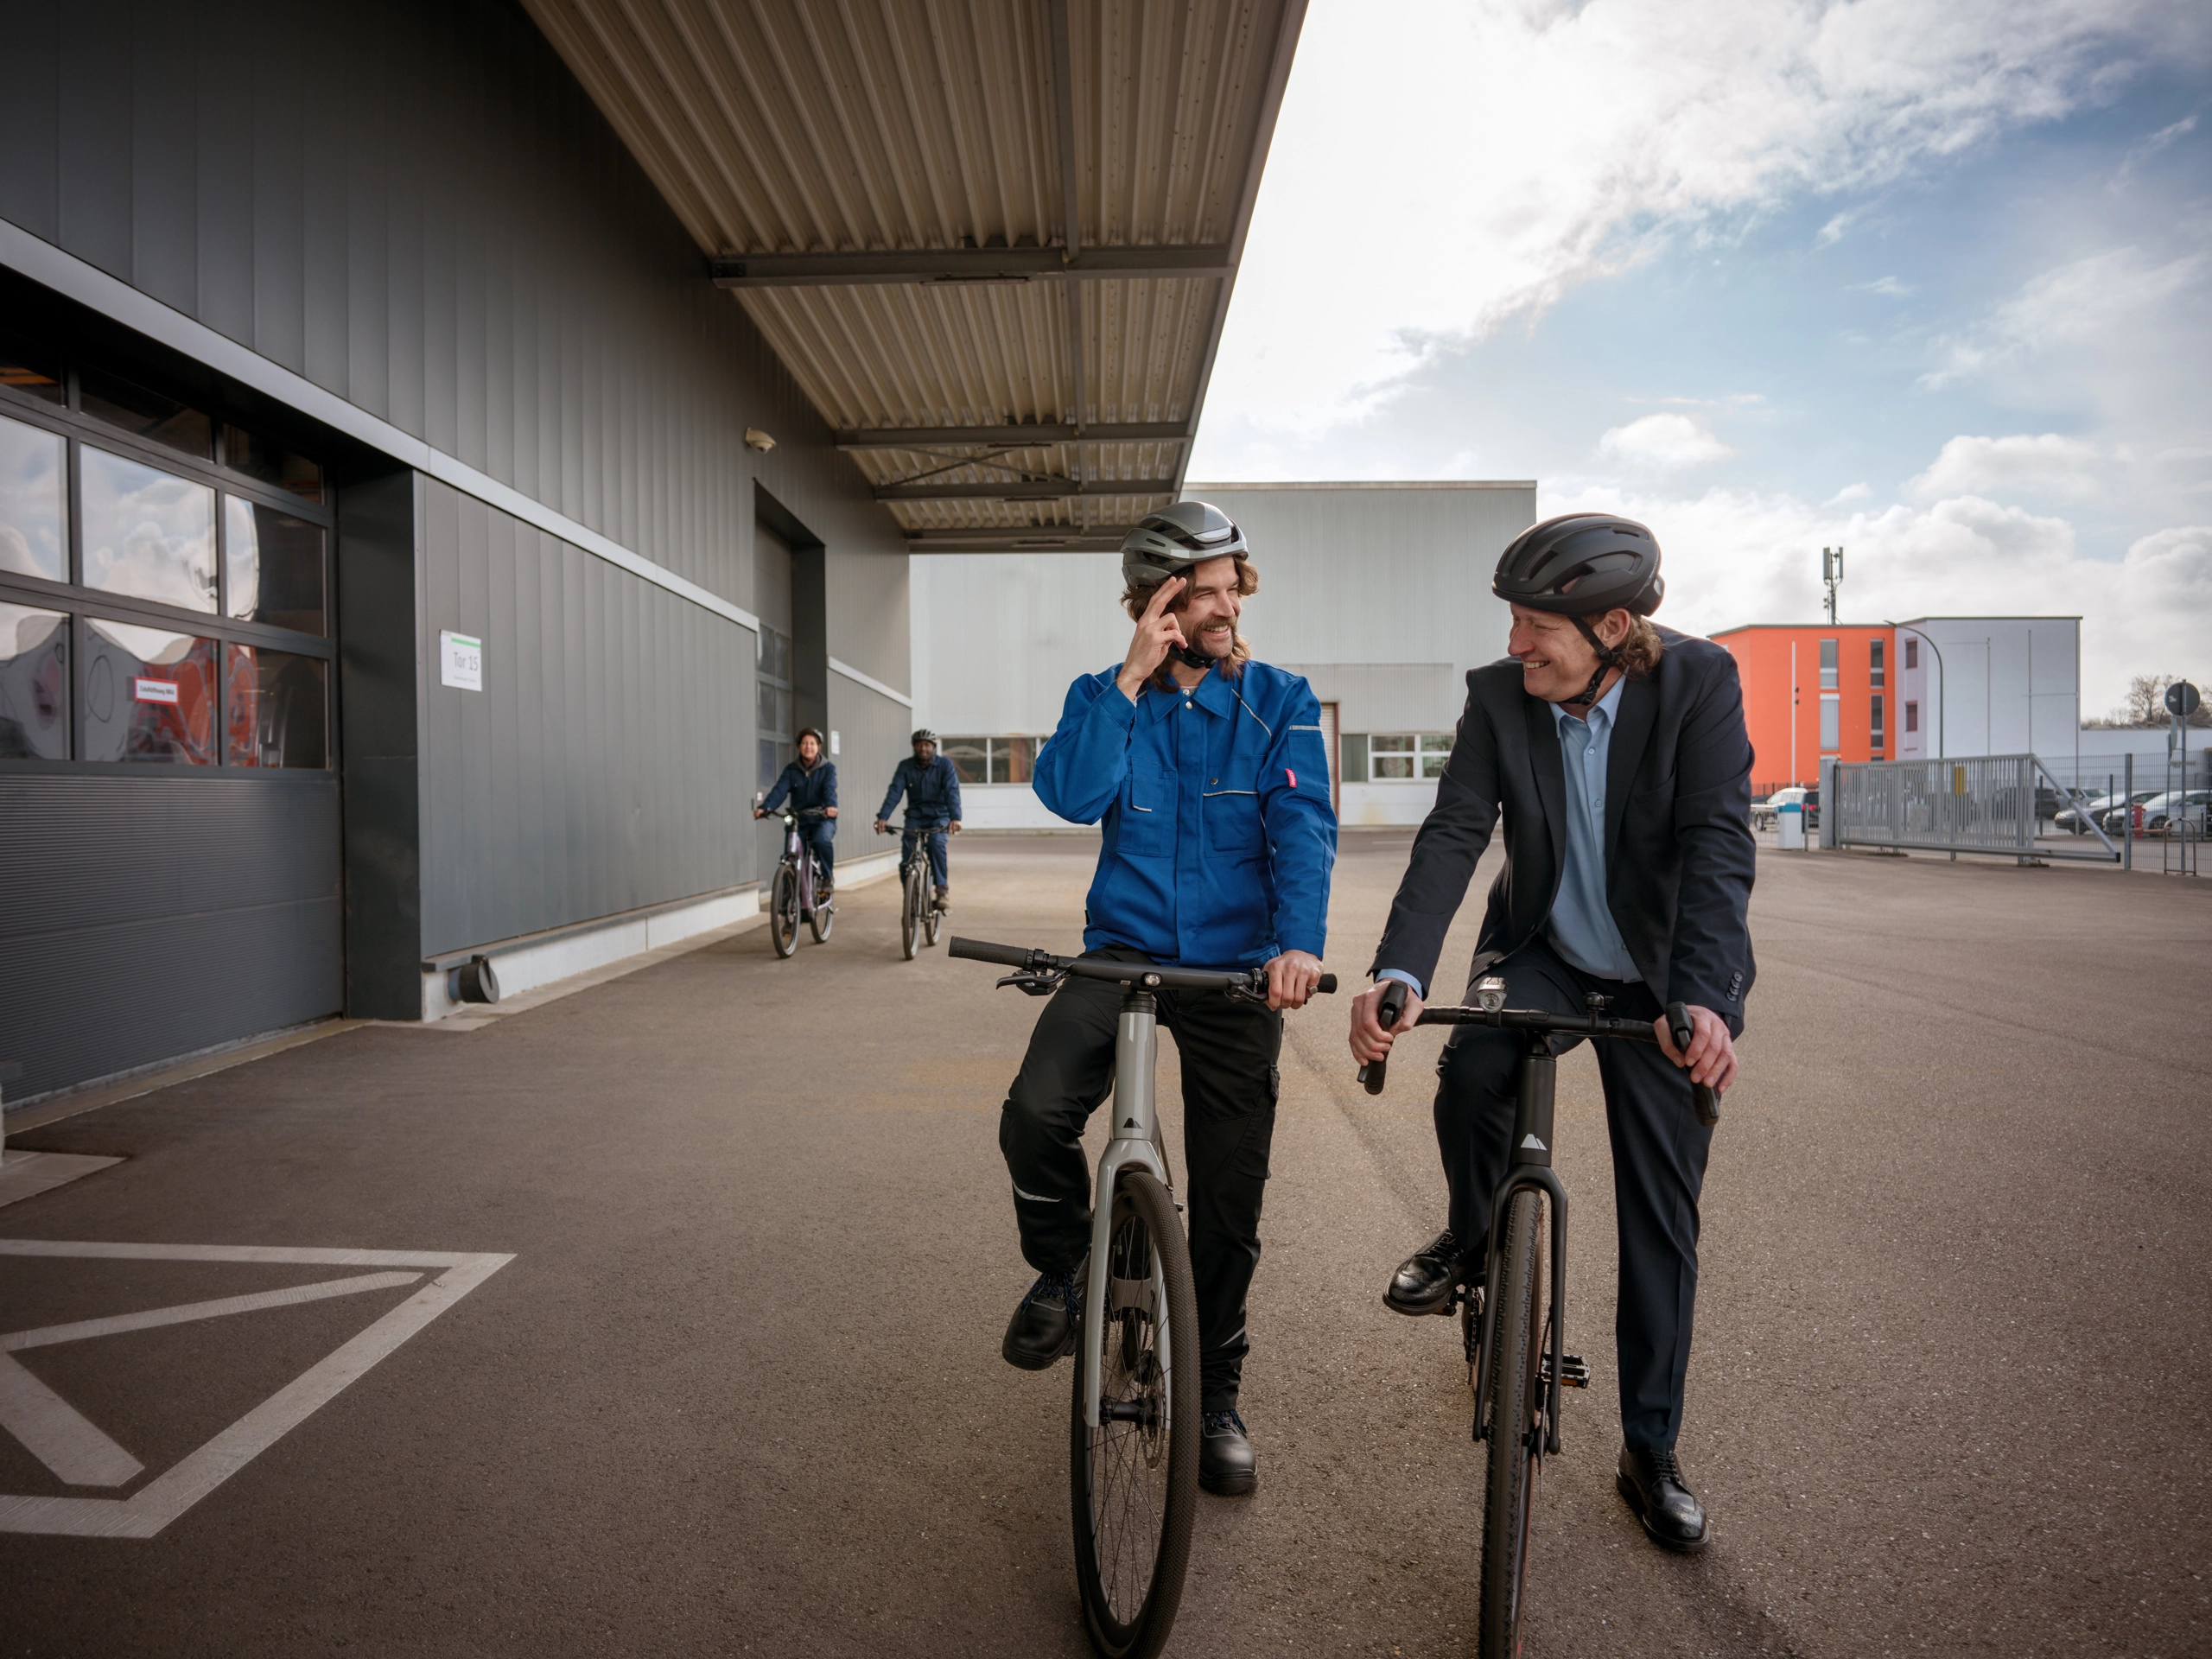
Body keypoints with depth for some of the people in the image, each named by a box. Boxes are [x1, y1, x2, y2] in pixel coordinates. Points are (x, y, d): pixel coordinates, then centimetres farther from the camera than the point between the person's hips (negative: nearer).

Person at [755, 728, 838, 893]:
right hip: (799, 820, 3)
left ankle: (828, 877, -10)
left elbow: (830, 788, -17)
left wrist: (831, 806, -39)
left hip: (823, 818, -3)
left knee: (822, 840, -32)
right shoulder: (791, 770, 6)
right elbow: (780, 790, -9)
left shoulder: (828, 768, 1)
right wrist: (764, 807, -28)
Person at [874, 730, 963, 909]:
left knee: (936, 843, -31)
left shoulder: (945, 765, -8)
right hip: (915, 815, 2)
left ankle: (943, 889, -23)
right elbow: (894, 792, -14)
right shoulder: (905, 767, -3)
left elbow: (952, 792, -20)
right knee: (907, 845, -20)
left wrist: (955, 818, -37)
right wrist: (883, 817, -30)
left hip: (939, 815, -2)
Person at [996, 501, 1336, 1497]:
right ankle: (1063, 1267, 8)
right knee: (1036, 1114, -25)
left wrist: (1300, 940, -30)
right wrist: (1131, 678, -17)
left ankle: (1214, 1395, 30)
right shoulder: (1106, 697, 4)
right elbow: (1071, 795, -14)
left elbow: (1304, 826, -13)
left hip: (1237, 968, 0)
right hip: (1124, 951, 0)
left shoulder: (1280, 702, 1)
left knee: (1228, 1202, 6)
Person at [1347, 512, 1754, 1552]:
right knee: (1469, 1072, -30)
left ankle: (1651, 1452, 24)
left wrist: (1700, 998, -42)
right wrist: (1399, 974, -35)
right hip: (1544, 954, 1)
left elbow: (1718, 847, -27)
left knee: (1662, 1220, 4)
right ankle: (1472, 1239, 4)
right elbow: (1452, 836, -21)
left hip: (1662, 979, -1)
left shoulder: (1700, 682, -19)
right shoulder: (1499, 695, -13)